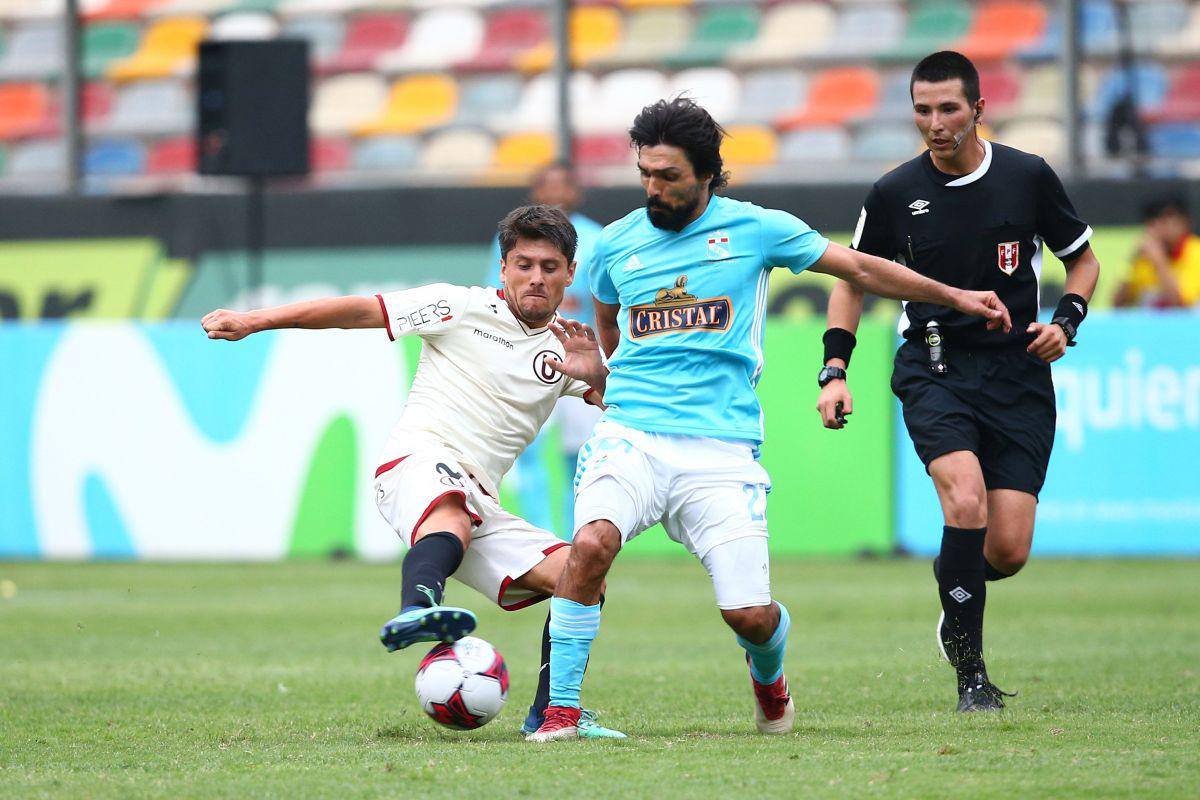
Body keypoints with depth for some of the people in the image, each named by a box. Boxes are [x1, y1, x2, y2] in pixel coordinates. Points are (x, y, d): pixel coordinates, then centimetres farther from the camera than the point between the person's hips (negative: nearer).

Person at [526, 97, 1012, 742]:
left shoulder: (754, 229, 4)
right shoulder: (616, 244, 9)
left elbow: (859, 268, 14)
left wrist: (955, 296, 18)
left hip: (722, 447, -1)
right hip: (631, 436, 1)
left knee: (750, 615, -7)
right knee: (591, 543, -29)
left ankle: (768, 675, 32)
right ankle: (561, 708, -19)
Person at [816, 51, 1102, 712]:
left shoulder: (1028, 178, -1)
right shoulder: (894, 194, -1)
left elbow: (1082, 259, 13)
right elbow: (853, 279, 12)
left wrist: (1066, 321, -5)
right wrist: (835, 371, 1)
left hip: (1018, 372, 1)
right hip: (934, 367, -1)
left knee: (1008, 551, -7)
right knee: (966, 503, -26)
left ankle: (952, 580, 31)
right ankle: (970, 674, -13)